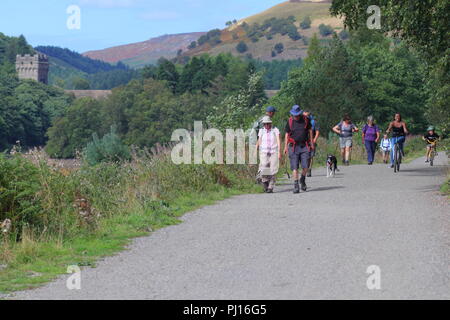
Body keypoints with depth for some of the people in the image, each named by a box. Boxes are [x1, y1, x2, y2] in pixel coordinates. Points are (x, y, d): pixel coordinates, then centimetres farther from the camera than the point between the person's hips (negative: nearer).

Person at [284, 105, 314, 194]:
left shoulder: (305, 119, 3)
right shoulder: (290, 121, 2)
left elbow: (310, 131, 12)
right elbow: (287, 134, 7)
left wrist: (312, 143, 10)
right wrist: (285, 146, 1)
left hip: (305, 146, 0)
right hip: (294, 146, 0)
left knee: (305, 166, -5)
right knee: (295, 167, -5)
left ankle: (303, 180, 23)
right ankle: (296, 186, -2)